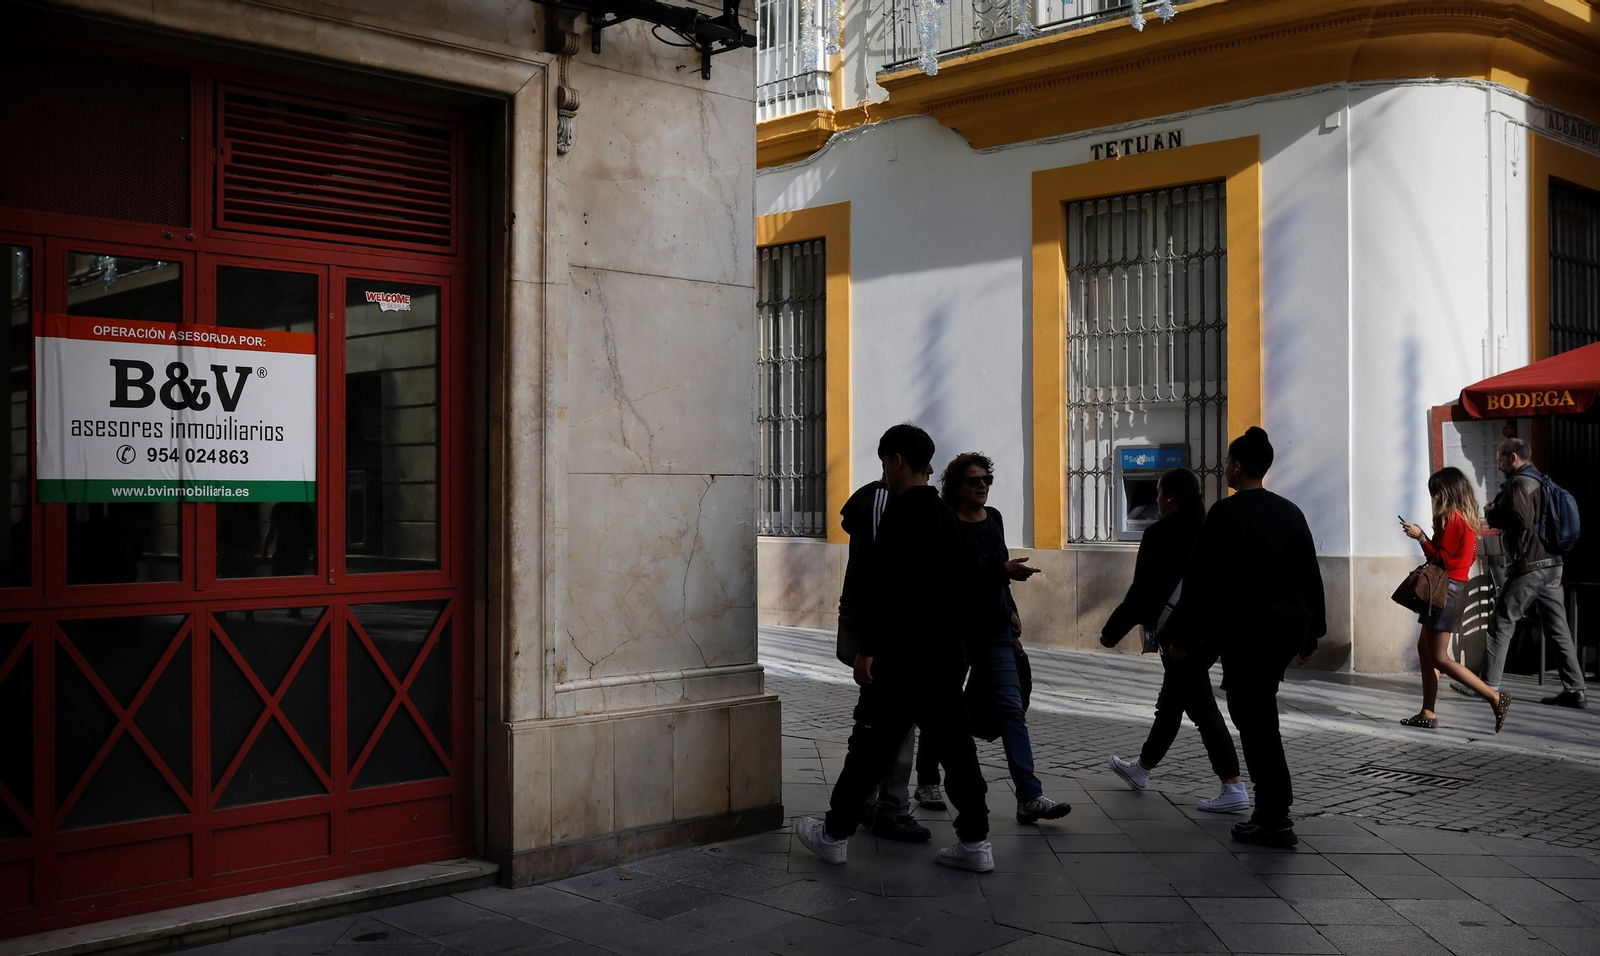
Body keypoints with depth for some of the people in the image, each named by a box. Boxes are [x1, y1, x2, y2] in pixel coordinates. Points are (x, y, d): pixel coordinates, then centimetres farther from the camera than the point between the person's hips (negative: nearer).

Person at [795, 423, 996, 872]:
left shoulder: (902, 513, -14)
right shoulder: (947, 515, 14)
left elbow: (887, 587, -21)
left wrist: (868, 648, -18)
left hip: (901, 654, -8)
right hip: (946, 652, 8)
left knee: (871, 746, 2)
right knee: (952, 743, 9)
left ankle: (834, 834, 13)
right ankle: (975, 841, 9)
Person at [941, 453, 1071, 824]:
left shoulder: (993, 518, 11)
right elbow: (959, 579, -21)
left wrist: (1010, 610, 17)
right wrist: (1006, 571, -27)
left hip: (995, 630, 6)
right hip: (956, 630, -6)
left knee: (1011, 709, -3)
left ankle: (1029, 797, -8)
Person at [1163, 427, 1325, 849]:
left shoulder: (1226, 513, -11)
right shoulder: (1290, 512, 8)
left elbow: (1200, 579, -11)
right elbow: (1311, 577, 11)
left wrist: (1183, 635, -4)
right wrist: (1310, 634, 18)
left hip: (1247, 629, -7)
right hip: (1289, 626, 7)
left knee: (1256, 720, 0)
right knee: (1257, 711, 19)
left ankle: (1275, 821, 3)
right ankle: (1270, 809, 22)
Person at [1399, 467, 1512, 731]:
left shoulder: (1451, 518, -15)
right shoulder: (1467, 517, 13)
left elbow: (1441, 559, -17)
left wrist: (1420, 536, -13)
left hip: (1446, 588, -10)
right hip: (1457, 585, 10)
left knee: (1439, 658, -8)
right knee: (1424, 648, 13)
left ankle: (1496, 698, -10)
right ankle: (1427, 713, 13)